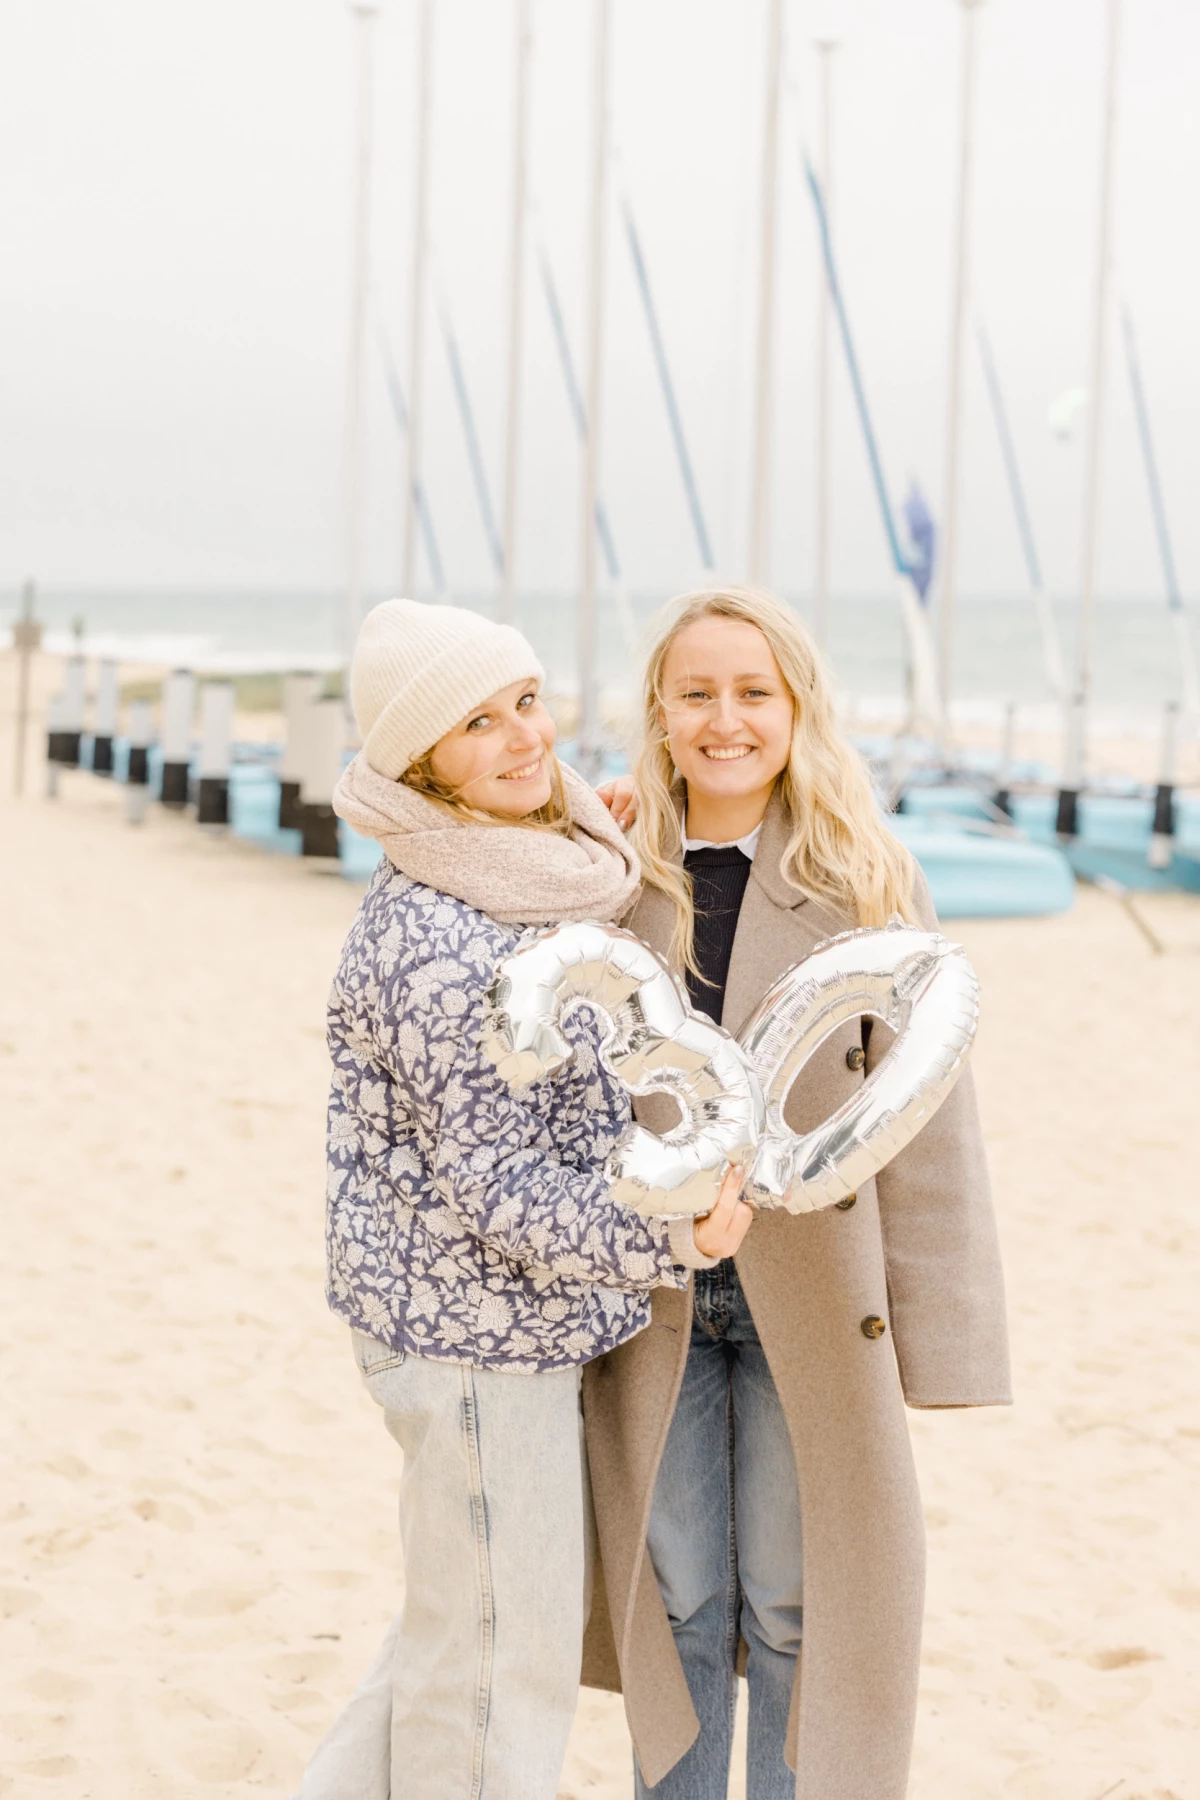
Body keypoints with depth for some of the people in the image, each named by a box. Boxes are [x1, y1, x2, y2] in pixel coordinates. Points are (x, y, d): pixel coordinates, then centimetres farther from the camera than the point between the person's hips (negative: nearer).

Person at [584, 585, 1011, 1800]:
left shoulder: (866, 882, -7)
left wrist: (937, 1328, -10)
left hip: (811, 1294, -2)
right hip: (651, 1292, 2)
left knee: (792, 1602, 8)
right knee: (675, 1595, 12)